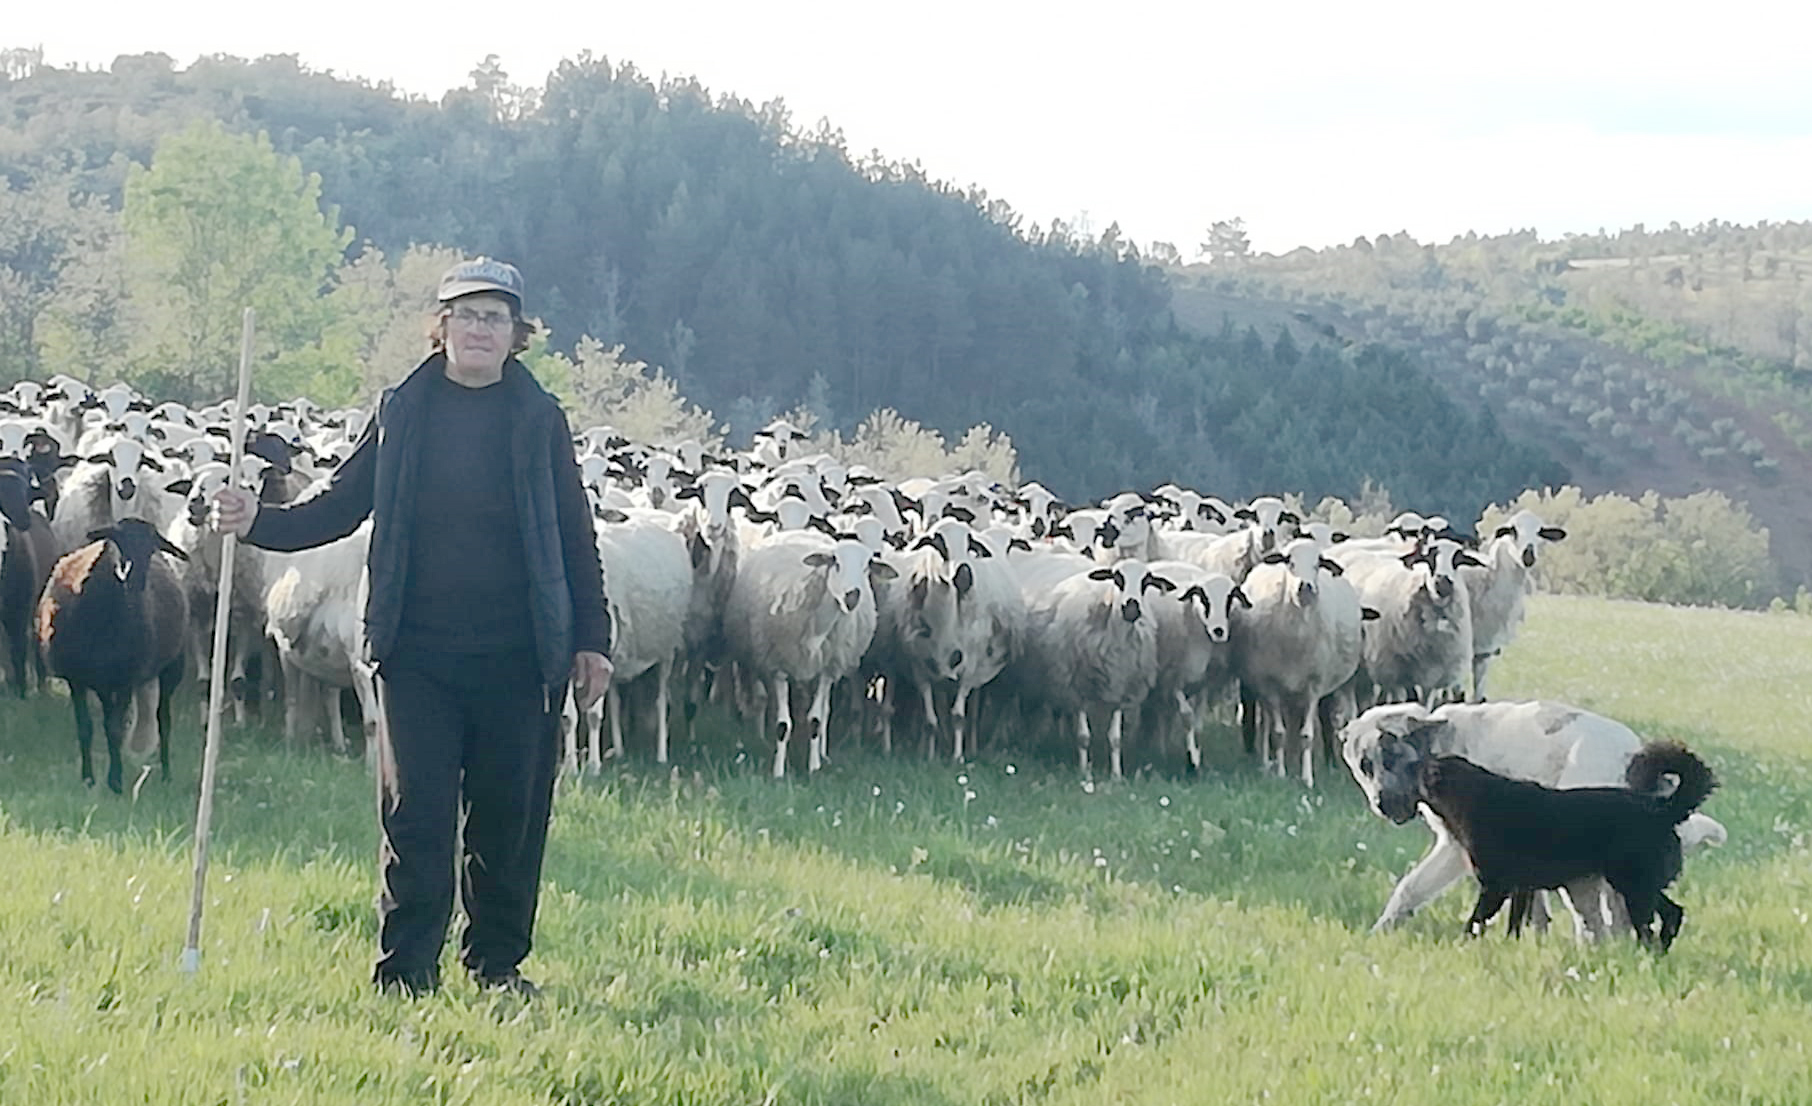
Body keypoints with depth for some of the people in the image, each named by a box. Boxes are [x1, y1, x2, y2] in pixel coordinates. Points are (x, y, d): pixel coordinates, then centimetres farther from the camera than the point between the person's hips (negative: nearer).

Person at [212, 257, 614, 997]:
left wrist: (591, 639, 4)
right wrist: (258, 522, -7)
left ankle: (498, 961, 19)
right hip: (418, 651, 0)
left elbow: (575, 537, 7)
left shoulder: (539, 419, 5)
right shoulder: (403, 411, 7)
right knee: (415, 810, -3)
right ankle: (406, 970, 2)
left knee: (510, 812, 5)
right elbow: (342, 505, 9)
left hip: (517, 656, 0)